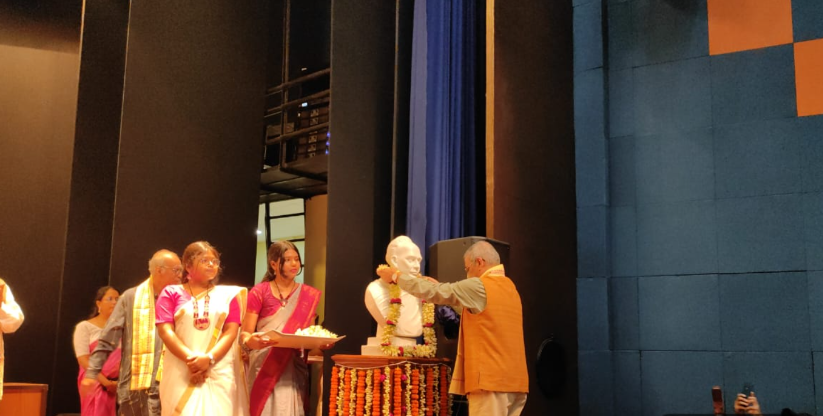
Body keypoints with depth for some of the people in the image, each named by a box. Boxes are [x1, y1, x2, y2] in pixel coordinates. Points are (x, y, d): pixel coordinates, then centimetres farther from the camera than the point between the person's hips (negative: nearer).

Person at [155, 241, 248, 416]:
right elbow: (165, 330, -2)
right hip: (181, 371, -1)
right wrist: (190, 359, -16)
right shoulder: (171, 293, 9)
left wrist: (209, 359, -14)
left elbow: (231, 332, 2)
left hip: (219, 371, 1)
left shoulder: (228, 295, 12)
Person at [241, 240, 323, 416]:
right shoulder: (259, 292, 0)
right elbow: (245, 334, -3)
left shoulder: (309, 296, 8)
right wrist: (250, 341, -25)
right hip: (264, 369, -2)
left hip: (294, 369, 2)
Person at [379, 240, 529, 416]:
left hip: (490, 379, -9)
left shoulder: (479, 287, -9)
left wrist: (396, 276, 7)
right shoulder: (508, 287, 17)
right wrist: (441, 287, 27)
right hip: (513, 380, 9)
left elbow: (433, 293, -5)